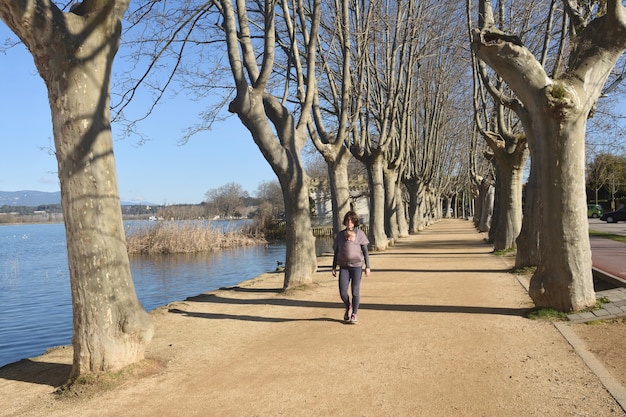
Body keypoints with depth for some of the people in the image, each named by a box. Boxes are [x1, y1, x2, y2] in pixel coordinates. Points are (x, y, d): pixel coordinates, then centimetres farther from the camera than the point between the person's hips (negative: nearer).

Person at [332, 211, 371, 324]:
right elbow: (336, 252, 15)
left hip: (356, 266, -2)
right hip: (344, 267, 2)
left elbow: (365, 251, 3)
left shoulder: (359, 233, 4)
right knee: (342, 292, -5)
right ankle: (348, 307, 25)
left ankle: (354, 314, 14)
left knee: (355, 291, -1)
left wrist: (367, 267, -2)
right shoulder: (340, 235, 11)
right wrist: (334, 268, 11)